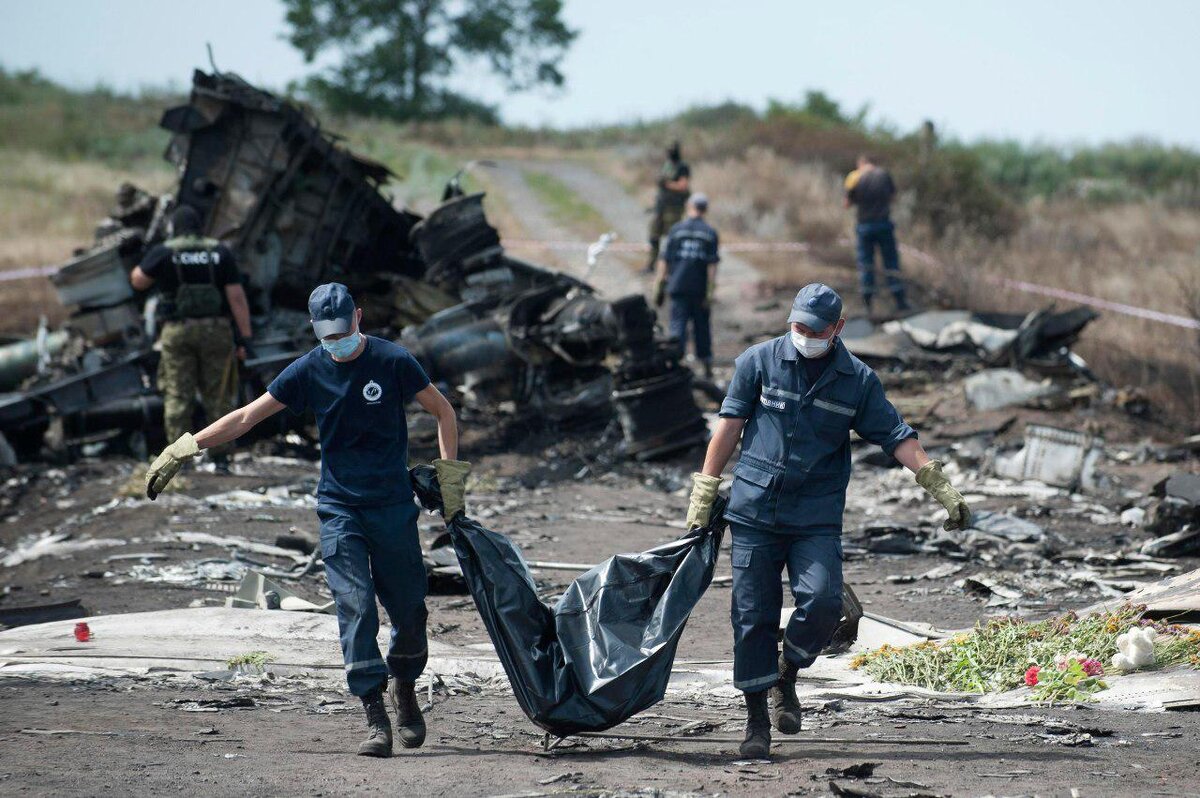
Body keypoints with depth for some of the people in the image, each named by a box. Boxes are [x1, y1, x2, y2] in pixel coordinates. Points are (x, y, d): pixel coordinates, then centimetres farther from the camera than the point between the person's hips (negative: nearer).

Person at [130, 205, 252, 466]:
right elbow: (237, 297, -2)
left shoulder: (163, 252, -1)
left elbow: (138, 281, 11)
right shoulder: (221, 253, 4)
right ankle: (221, 457, 5)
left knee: (178, 396, 3)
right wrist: (244, 337, -1)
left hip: (178, 330, -1)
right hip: (215, 330, 1)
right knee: (217, 396, 6)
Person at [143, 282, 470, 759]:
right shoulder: (309, 371, 0)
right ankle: (375, 718, -13)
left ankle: (404, 689, 31)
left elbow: (443, 412, 6)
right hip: (339, 509, 1)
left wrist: (450, 477, -1)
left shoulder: (393, 362, -6)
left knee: (409, 608, 3)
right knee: (355, 609, -12)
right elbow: (246, 417, 3)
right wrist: (184, 448, -2)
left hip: (394, 507, -1)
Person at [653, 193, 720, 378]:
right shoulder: (710, 233, 0)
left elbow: (664, 261, 0)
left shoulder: (677, 229, 0)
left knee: (678, 327, -1)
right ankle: (707, 367, 20)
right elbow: (712, 265, -5)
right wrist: (710, 292, -4)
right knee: (702, 327, 13)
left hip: (679, 287, -1)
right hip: (700, 289, 1)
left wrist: (659, 287, 5)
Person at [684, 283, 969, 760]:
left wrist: (941, 490, -6)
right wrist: (704, 490, 3)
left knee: (822, 602, -19)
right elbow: (730, 424, 5)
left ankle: (786, 677, 10)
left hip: (817, 519, 0)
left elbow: (897, 438, 3)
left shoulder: (857, 381, 5)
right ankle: (757, 722, 11)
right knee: (753, 616, 0)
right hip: (753, 510, 0)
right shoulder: (758, 362, 3)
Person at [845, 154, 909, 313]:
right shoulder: (884, 175, -1)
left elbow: (848, 203, 0)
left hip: (864, 225, -1)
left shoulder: (856, 179, -6)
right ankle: (900, 301, 4)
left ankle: (867, 304, 5)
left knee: (865, 264, 7)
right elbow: (892, 194, 12)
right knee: (891, 263, 7)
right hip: (884, 223, 1)